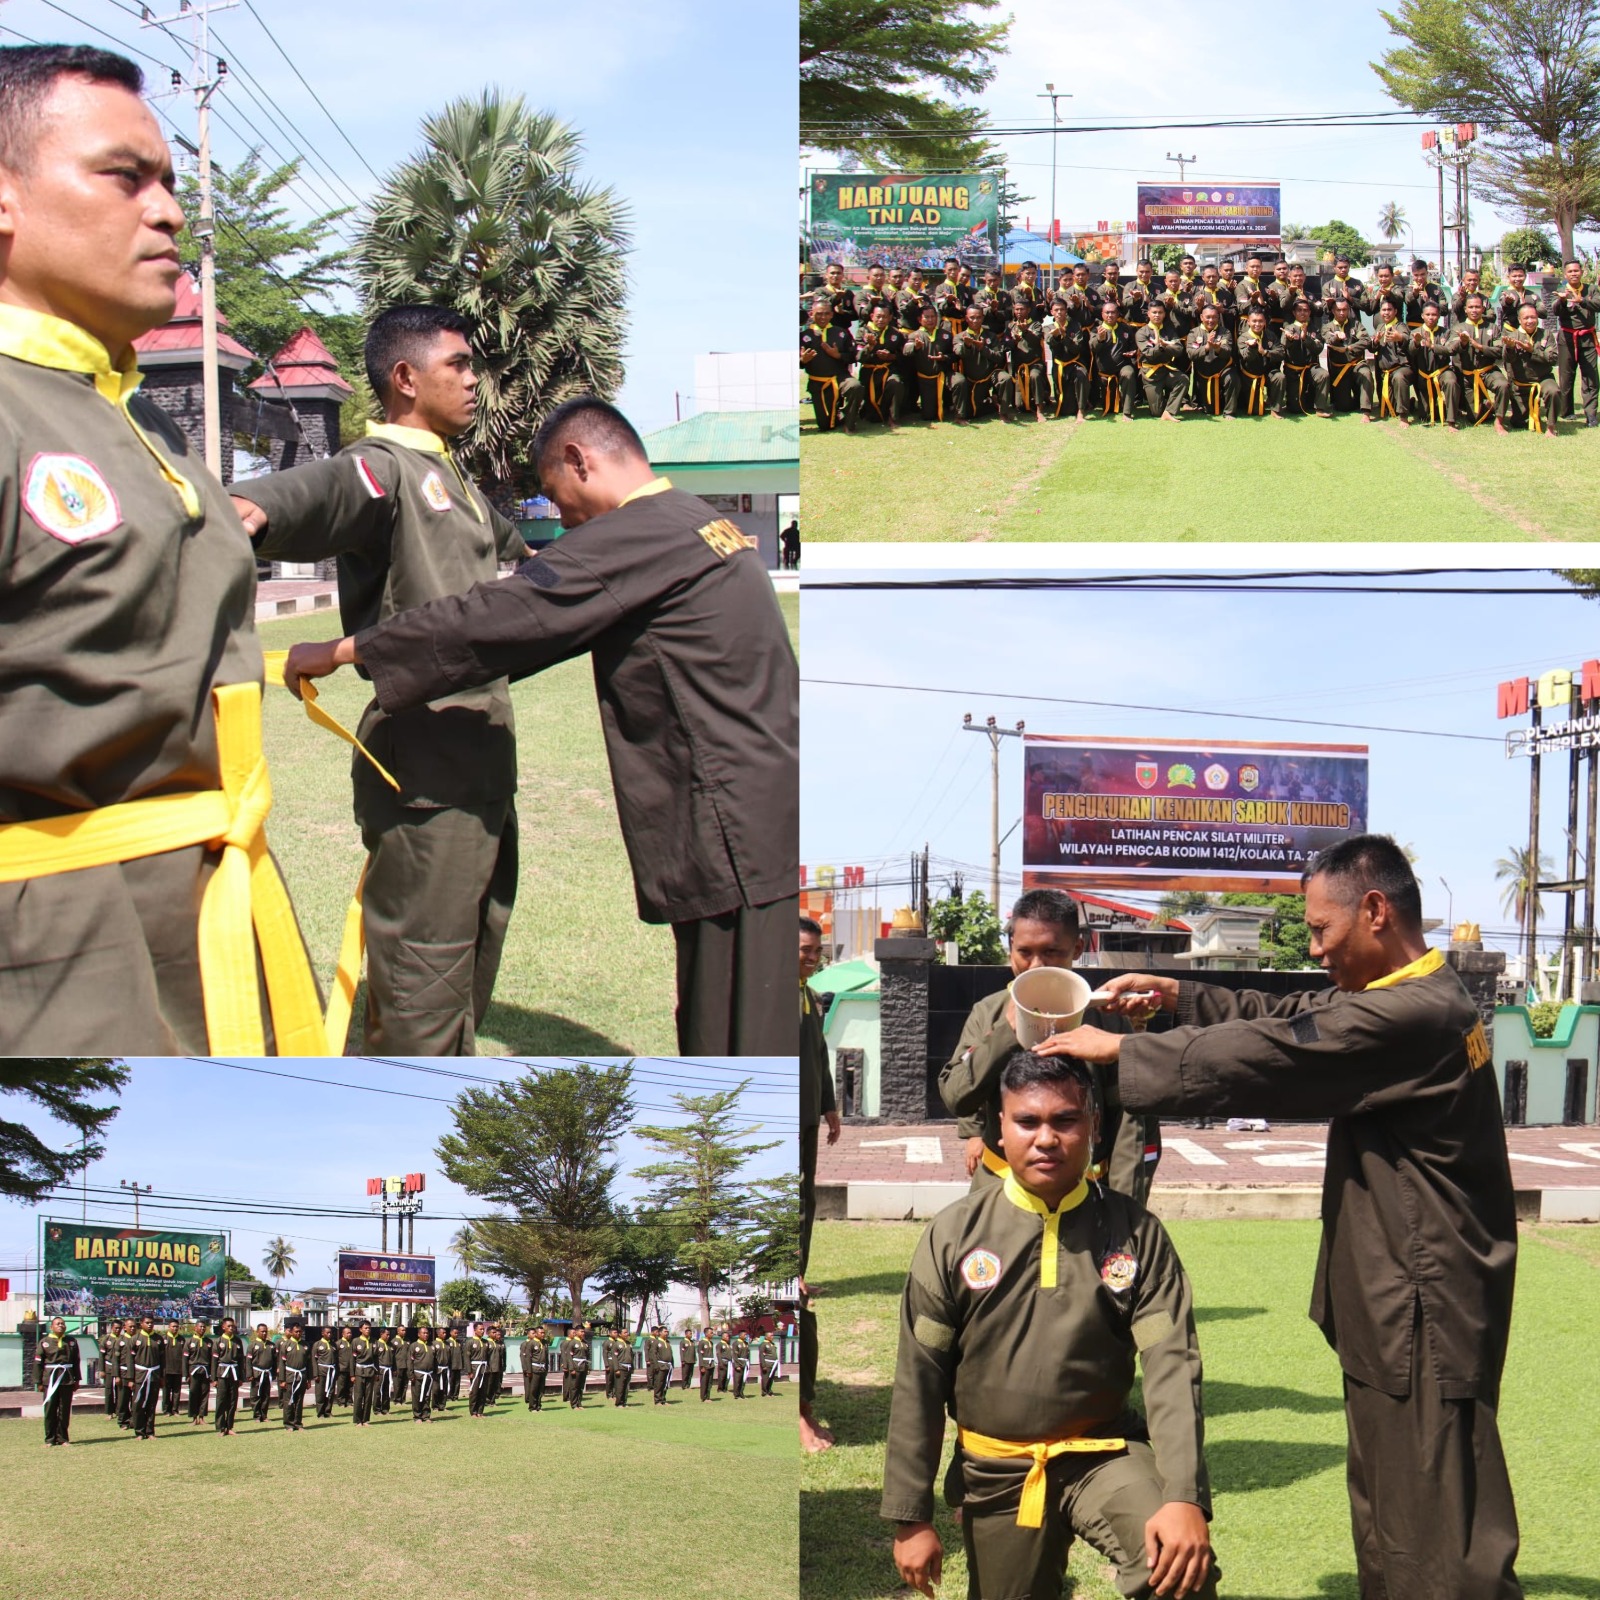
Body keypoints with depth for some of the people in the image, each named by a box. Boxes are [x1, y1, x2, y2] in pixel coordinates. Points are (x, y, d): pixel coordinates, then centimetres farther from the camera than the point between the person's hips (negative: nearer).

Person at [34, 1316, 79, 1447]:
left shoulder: (71, 1341, 8)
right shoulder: (44, 1342, 0)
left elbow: (76, 1361, 11)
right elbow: (38, 1363, -1)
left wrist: (77, 1379, 8)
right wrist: (38, 1382, -5)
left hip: (67, 1380, 2)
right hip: (50, 1380, -2)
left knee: (65, 1411, 5)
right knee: (50, 1411, 1)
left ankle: (63, 1438, 14)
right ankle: (50, 1439, 8)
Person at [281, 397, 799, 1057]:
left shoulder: (632, 538, -13)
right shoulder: (701, 522, 17)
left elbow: (495, 617, -15)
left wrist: (339, 651, -7)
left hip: (736, 834, -9)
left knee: (732, 1042, -5)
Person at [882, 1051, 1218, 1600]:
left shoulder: (1136, 1234, -6)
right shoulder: (954, 1234, -5)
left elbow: (1171, 1367, -13)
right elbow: (918, 1381, -2)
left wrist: (1185, 1497, -27)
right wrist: (910, 1518, -3)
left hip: (1104, 1455, -1)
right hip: (995, 1472, 2)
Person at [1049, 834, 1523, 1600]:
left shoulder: (1412, 1017, -24)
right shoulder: (1418, 999, 9)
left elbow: (1258, 1058, -21)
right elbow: (1287, 1018, 18)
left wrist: (1119, 1048, -10)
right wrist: (1177, 995, 9)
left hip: (1425, 1321, -11)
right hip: (1394, 1310, 11)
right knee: (1387, 1534, 20)